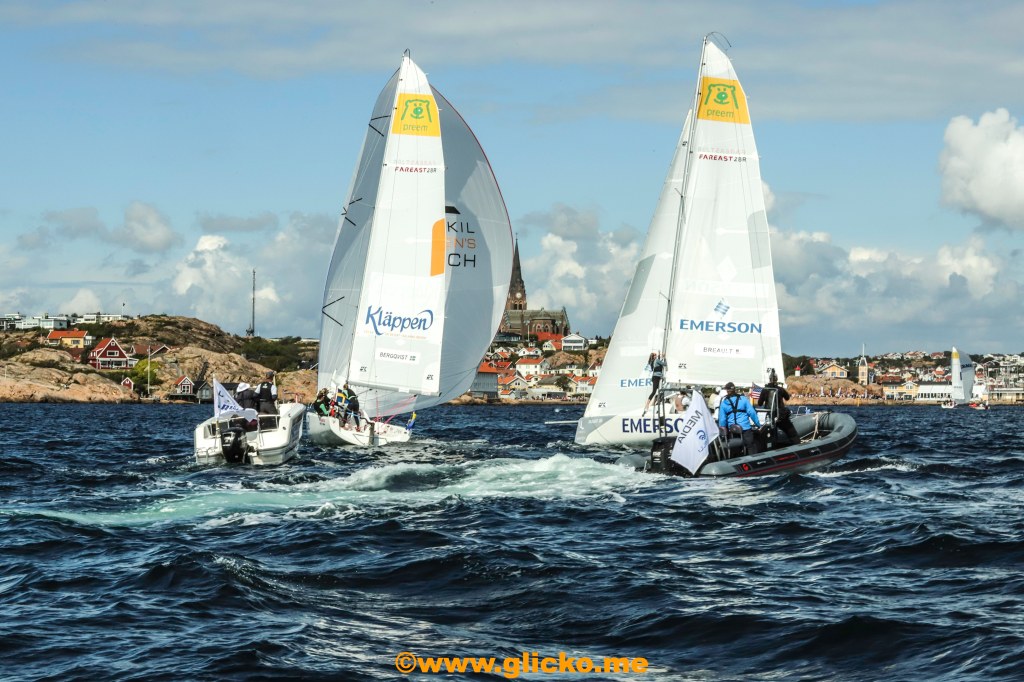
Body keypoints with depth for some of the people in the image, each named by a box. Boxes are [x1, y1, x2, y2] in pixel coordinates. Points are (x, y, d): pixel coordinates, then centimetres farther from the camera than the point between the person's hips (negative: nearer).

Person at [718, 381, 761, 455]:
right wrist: (758, 424, 4)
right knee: (752, 449, -2)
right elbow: (752, 412, -4)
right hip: (745, 428, -3)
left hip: (732, 430, 3)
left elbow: (722, 419, 6)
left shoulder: (723, 403, 5)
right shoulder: (743, 399, -1)